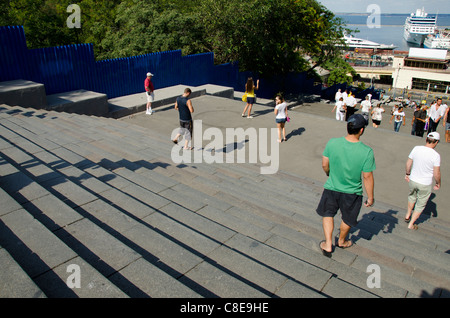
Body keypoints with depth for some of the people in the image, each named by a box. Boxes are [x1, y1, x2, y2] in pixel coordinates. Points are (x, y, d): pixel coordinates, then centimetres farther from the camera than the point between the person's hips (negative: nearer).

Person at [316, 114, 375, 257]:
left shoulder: (332, 143, -19)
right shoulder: (367, 152, -24)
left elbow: (324, 165, -7)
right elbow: (367, 177, -15)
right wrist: (370, 197, -1)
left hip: (331, 188, 1)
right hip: (352, 193, -1)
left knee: (327, 214, 26)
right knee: (347, 219, 26)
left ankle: (328, 245, 31)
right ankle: (341, 241, 50)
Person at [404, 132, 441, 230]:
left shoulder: (416, 149, -10)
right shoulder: (435, 155, -21)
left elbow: (408, 163, 1)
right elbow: (436, 173, -15)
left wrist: (407, 174, 18)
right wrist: (438, 183, 3)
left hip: (413, 180, 4)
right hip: (425, 185, -4)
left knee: (412, 196, 32)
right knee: (420, 204, 15)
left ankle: (408, 215, 47)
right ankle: (411, 224, 25)